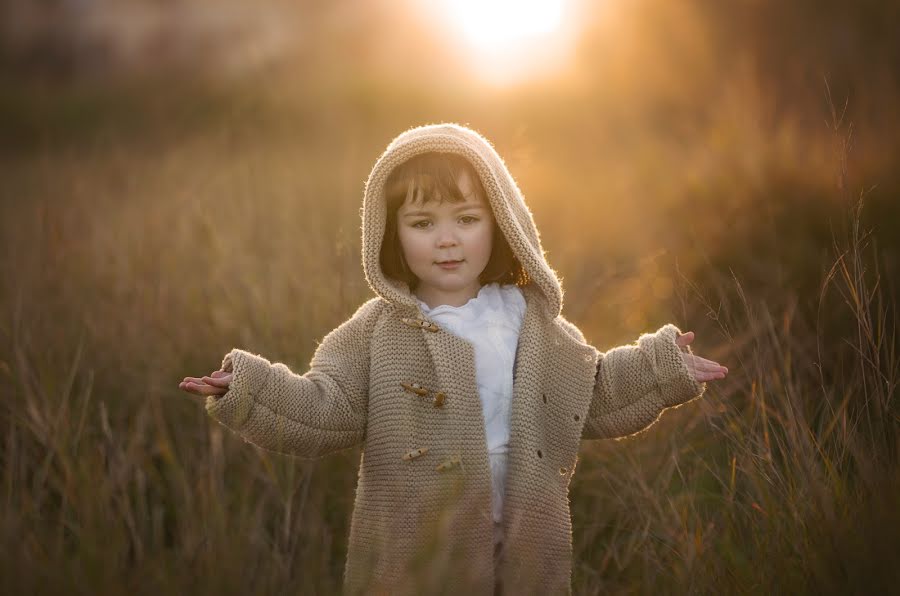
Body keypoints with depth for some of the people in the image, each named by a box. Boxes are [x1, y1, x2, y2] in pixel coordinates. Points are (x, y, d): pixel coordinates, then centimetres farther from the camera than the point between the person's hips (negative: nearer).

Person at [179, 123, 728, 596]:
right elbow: (324, 411, -9)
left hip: (524, 548, 2)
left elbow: (593, 395, 15)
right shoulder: (377, 331, -3)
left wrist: (663, 369, 8)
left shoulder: (534, 322, 5)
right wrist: (250, 388, -23)